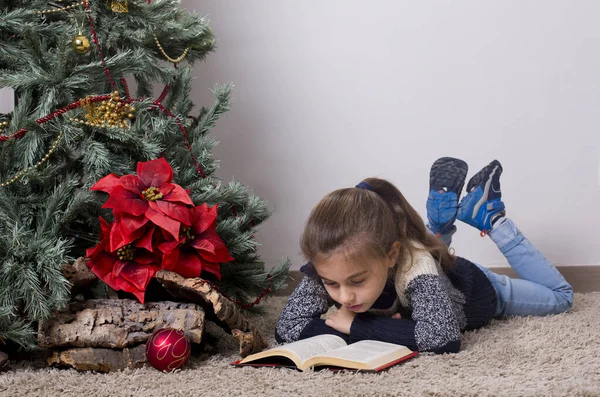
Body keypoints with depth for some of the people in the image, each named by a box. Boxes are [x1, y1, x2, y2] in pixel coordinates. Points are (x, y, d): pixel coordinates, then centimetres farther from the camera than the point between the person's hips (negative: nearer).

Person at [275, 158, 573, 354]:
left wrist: (358, 326, -56)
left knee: (560, 297, 21)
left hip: (477, 290, -4)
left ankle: (488, 217, 24)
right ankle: (441, 220, 31)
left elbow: (442, 337, -64)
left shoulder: (414, 265, -52)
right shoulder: (331, 268, -40)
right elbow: (287, 328, -45)